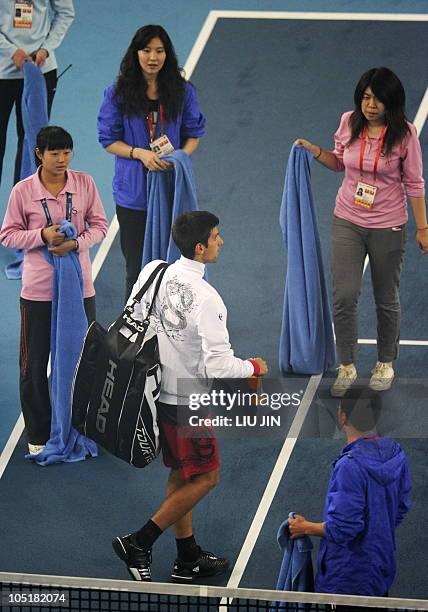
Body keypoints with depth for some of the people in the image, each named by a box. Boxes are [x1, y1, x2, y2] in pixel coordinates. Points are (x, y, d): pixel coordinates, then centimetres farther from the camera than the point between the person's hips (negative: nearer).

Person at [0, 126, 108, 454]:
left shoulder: (85, 183, -4)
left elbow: (99, 226, 1)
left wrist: (76, 243, -17)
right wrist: (42, 235, -19)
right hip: (38, 289, -2)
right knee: (35, 364, 6)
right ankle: (39, 434, 20)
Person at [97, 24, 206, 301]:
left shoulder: (183, 91, 0)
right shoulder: (119, 93, -4)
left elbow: (194, 133, 7)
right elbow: (109, 139, -1)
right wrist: (140, 153, -18)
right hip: (134, 190, -1)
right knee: (137, 267, 5)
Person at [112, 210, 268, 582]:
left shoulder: (152, 272, -5)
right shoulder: (206, 299, -27)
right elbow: (218, 368, -25)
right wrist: (253, 368, -6)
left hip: (151, 392, 8)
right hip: (185, 401, -8)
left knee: (182, 474, 20)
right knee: (205, 476, 9)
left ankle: (188, 559, 30)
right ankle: (139, 543, 5)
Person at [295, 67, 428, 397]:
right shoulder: (349, 123, -5)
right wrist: (314, 151, -5)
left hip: (388, 227, -2)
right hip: (347, 222, 2)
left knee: (387, 299, 12)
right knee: (344, 296, -6)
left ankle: (385, 364, 31)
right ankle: (347, 367, 9)